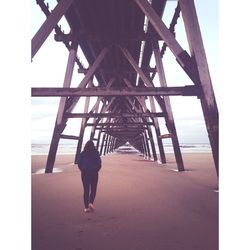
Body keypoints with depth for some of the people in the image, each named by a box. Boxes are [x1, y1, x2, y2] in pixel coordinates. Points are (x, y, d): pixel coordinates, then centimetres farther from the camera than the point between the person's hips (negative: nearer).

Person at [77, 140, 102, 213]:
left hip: (85, 174, 1)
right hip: (94, 174, -1)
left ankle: (86, 207, 14)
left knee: (86, 190, 11)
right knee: (93, 190, 14)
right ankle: (91, 203, -4)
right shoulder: (96, 153, -5)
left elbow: (79, 164, -2)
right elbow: (99, 164, -5)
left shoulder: (82, 153, -2)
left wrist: (83, 170, 11)